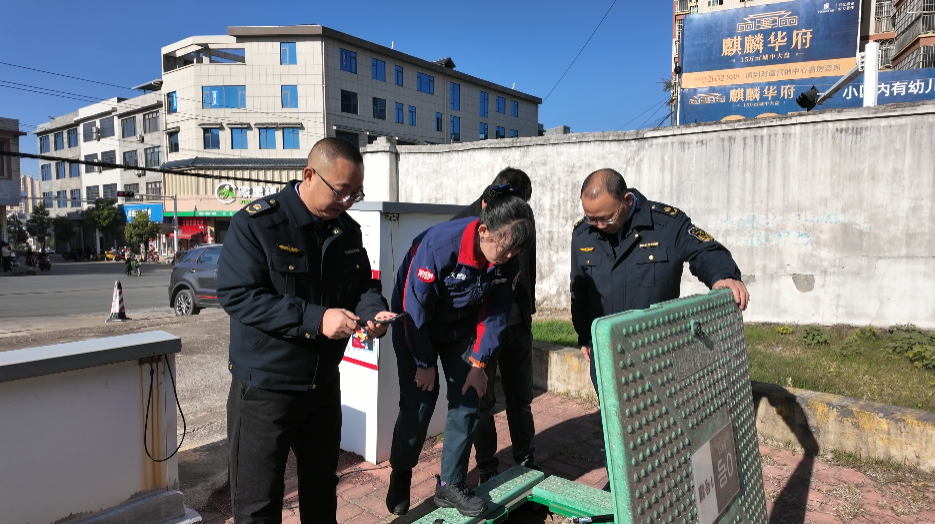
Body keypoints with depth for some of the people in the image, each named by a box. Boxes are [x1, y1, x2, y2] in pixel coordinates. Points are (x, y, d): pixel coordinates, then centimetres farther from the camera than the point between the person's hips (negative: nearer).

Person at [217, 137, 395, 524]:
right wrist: (314, 318, -30)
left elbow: (363, 285, 10)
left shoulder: (348, 229, 2)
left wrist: (373, 311, -14)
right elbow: (236, 294, -24)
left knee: (321, 486, 24)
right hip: (265, 386, -5)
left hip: (324, 383, 6)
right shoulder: (256, 222, -17)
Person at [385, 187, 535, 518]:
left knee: (468, 399, -2)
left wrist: (479, 363, -8)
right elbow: (415, 306, -26)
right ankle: (400, 476, 20)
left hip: (462, 326, 5)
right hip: (416, 325, -4)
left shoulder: (509, 261, -18)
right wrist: (424, 363, -17)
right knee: (419, 400, -5)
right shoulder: (439, 244, -33)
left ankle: (450, 485, 14)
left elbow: (495, 313, -7)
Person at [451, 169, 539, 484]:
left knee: (521, 399, 14)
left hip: (518, 326, 4)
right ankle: (488, 472, 23)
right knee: (482, 402, 7)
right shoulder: (463, 225, -11)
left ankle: (526, 463, 31)